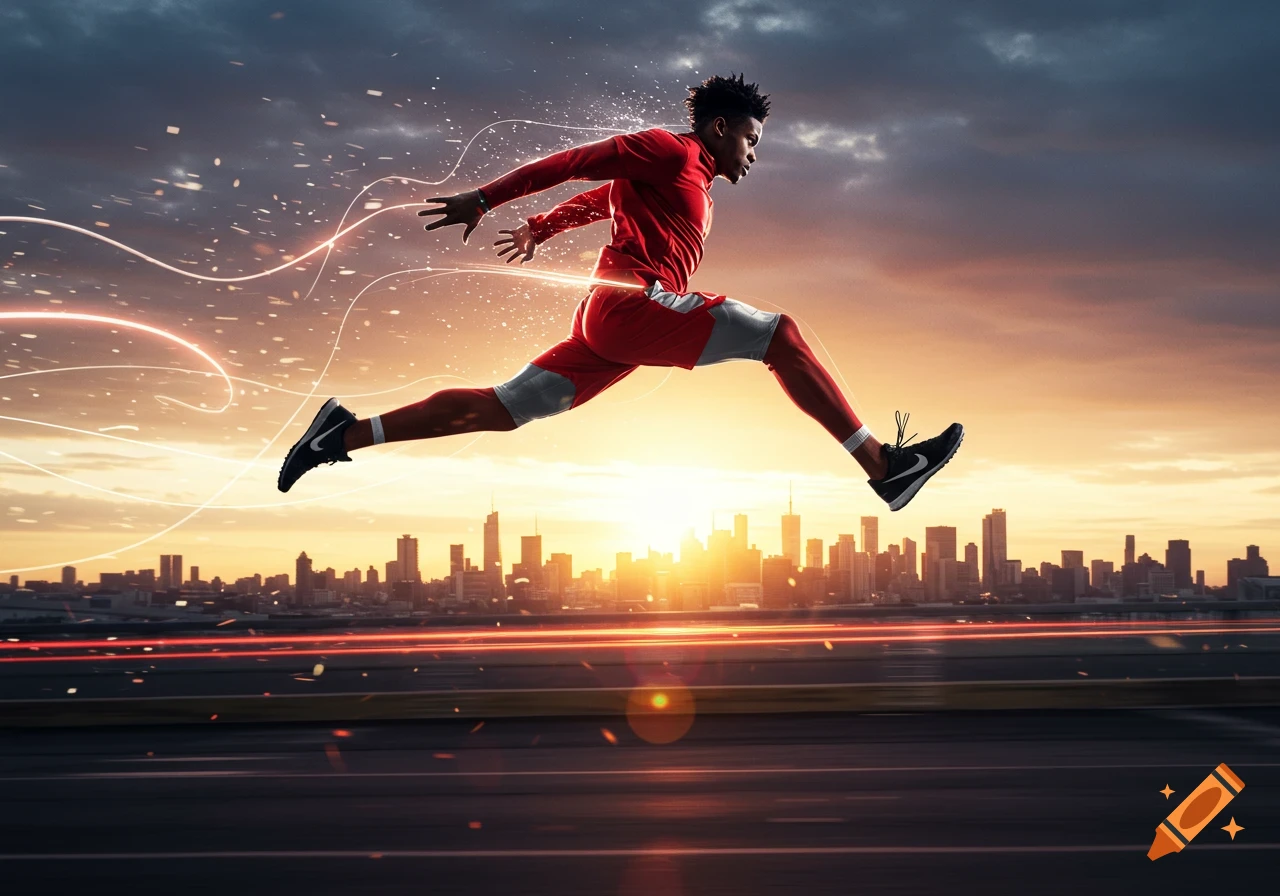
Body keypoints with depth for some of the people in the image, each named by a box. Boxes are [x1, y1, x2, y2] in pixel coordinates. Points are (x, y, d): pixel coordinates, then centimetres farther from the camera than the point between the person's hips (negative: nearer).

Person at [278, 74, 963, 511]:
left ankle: (347, 433, 4)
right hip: (629, 301, -10)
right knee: (777, 332, -15)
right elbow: (578, 163, -5)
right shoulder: (671, 151, -1)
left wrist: (538, 230, 50)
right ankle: (882, 464, -20)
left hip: (609, 326, 10)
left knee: (501, 410, 5)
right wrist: (484, 200, -8)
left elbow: (598, 199, 38)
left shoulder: (694, 185, 28)